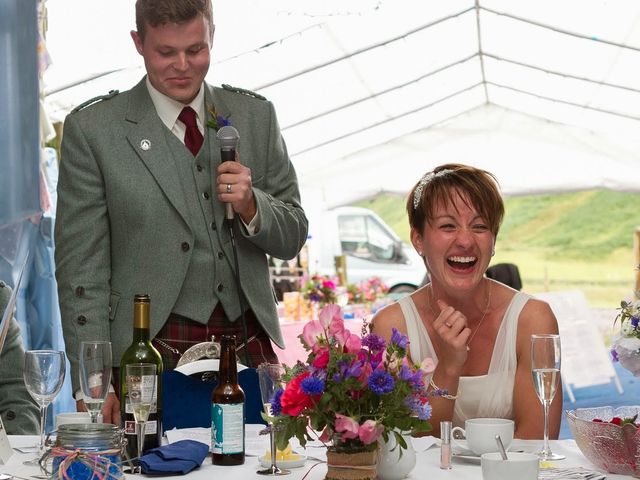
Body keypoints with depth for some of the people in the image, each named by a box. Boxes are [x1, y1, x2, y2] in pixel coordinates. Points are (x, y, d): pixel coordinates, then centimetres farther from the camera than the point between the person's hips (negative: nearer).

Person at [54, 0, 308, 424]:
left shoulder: (255, 115, 9)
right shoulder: (92, 128, -1)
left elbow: (292, 239, 12)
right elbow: (80, 266, -3)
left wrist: (250, 205, -11)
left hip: (250, 350, 3)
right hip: (153, 357, -3)